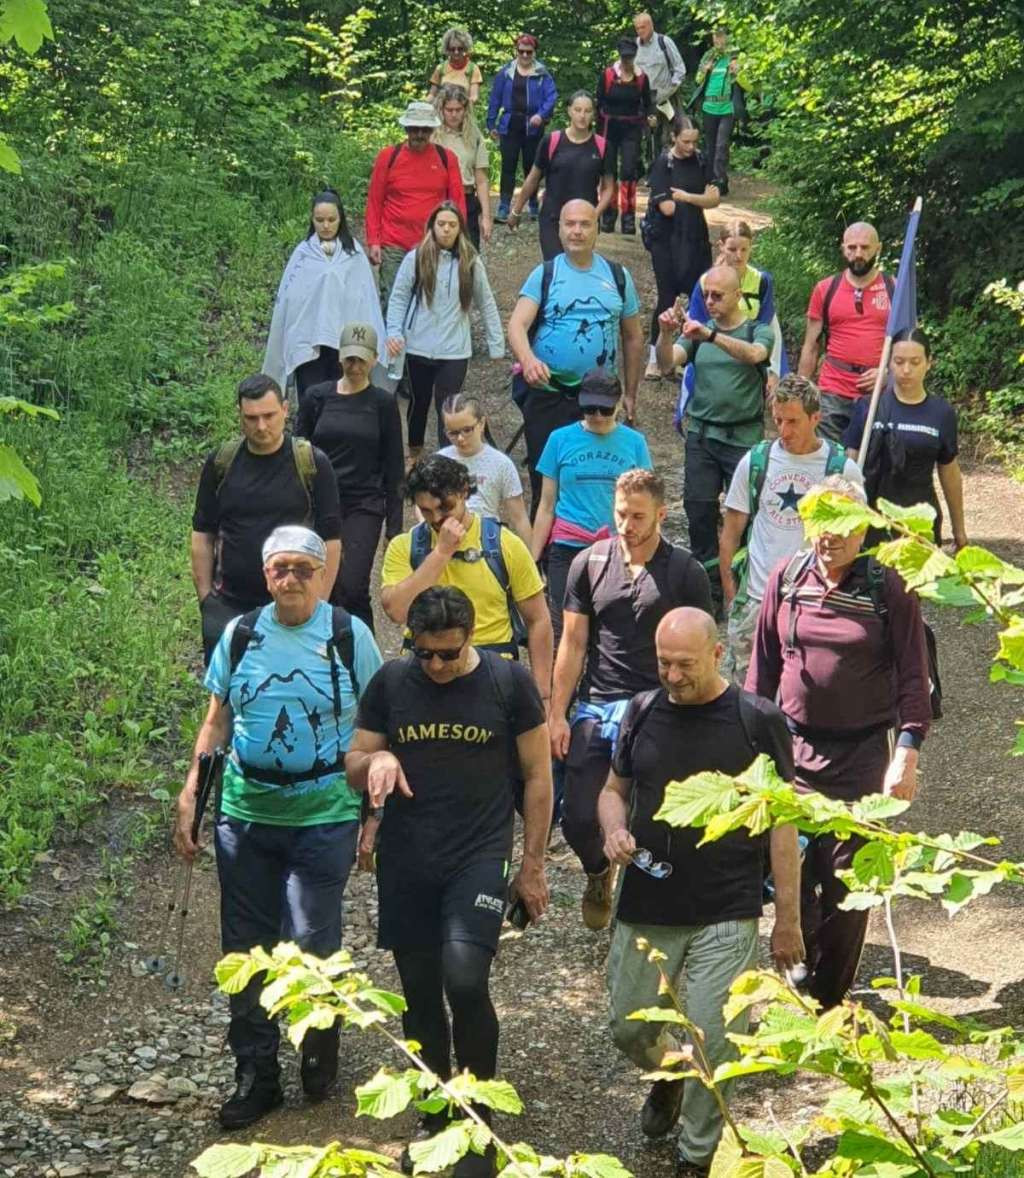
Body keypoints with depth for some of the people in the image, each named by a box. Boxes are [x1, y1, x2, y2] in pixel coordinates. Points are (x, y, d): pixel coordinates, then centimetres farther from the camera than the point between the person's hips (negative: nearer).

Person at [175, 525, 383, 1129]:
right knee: (247, 950, 7)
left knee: (311, 946, -7)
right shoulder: (241, 634, 4)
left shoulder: (349, 635, -4)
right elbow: (217, 722, 12)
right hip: (246, 813, 3)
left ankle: (320, 1051, 20)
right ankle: (255, 1074, 20)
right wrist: (189, 797, 5)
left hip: (324, 814, -3)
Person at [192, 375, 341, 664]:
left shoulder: (312, 463, -3)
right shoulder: (220, 462, 4)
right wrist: (205, 597, 4)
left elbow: (331, 539, 0)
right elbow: (203, 535, 10)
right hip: (228, 605, 2)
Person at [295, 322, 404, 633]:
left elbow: (393, 469, 4)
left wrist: (394, 526, 2)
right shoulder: (318, 397, 5)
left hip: (364, 507, -2)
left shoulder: (383, 403, 2)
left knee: (352, 588, -14)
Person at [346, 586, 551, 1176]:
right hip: (406, 862, 3)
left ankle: (479, 1125, 0)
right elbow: (353, 765, 9)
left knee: (465, 981, -18)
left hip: (480, 856, -3)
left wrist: (533, 864, 1)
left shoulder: (510, 681, -4)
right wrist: (375, 760, -15)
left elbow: (537, 776, 2)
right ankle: (437, 1124, 27)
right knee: (420, 994, 10)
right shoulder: (390, 682, 3)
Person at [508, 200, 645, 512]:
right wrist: (528, 359, -34)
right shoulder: (544, 275, 1)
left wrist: (630, 394, 12)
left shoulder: (617, 276, 8)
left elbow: (632, 337, 15)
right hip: (547, 395, -1)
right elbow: (517, 325, -12)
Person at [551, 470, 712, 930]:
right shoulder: (589, 564, 5)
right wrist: (557, 714, 2)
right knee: (578, 818, 1)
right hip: (595, 707, 2)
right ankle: (599, 875, 34)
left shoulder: (685, 573, -1)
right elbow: (573, 644, 6)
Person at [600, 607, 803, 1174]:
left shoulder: (758, 722, -6)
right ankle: (667, 1077, 46)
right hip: (646, 908, 4)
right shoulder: (643, 712, 5)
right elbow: (614, 790, 17)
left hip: (726, 914, -4)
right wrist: (614, 830, -8)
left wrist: (788, 918, -3)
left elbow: (782, 821, -3)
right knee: (630, 1028, 12)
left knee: (711, 1038, -7)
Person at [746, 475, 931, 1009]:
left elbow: (912, 676, -4)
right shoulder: (786, 579, 2)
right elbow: (762, 664, 11)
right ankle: (796, 980, 23)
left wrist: (907, 751, -12)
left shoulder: (889, 589, -6)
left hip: (861, 754, -2)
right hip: (792, 747, 3)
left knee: (847, 883, 1)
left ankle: (830, 998, 14)